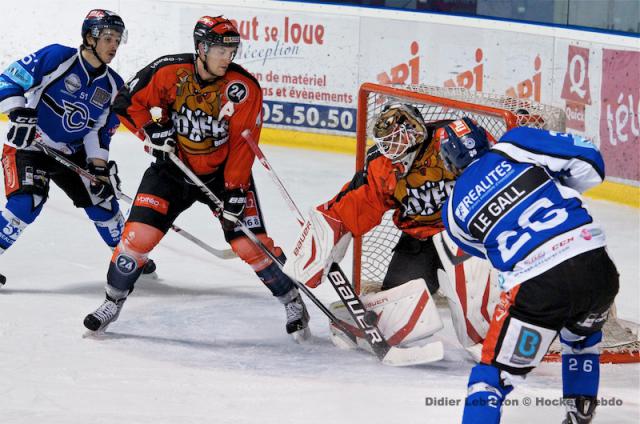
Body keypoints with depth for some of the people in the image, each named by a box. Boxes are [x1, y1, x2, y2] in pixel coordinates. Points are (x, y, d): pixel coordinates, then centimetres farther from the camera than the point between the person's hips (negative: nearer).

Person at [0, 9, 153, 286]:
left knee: (101, 198, 7)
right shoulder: (56, 57, -17)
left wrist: (100, 165, -5)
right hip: (27, 146, -6)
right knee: (26, 204, -26)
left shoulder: (113, 86, 2)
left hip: (72, 154, 6)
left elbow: (99, 131, 7)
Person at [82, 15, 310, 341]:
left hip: (223, 172, -1)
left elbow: (242, 144, -16)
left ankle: (293, 302, 11)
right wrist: (151, 130, -20)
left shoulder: (243, 88, -17)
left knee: (251, 244, -8)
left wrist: (235, 190, -21)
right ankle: (112, 303, 12)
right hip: (173, 168, 1)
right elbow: (127, 102, -5)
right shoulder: (169, 72, -16)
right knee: (139, 235, -9)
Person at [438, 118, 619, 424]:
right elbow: (588, 163, 7)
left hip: (536, 287, -2)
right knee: (582, 335, 35)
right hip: (595, 264, 2)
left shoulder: (456, 210, 14)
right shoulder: (513, 147, 10)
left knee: (495, 373, 9)